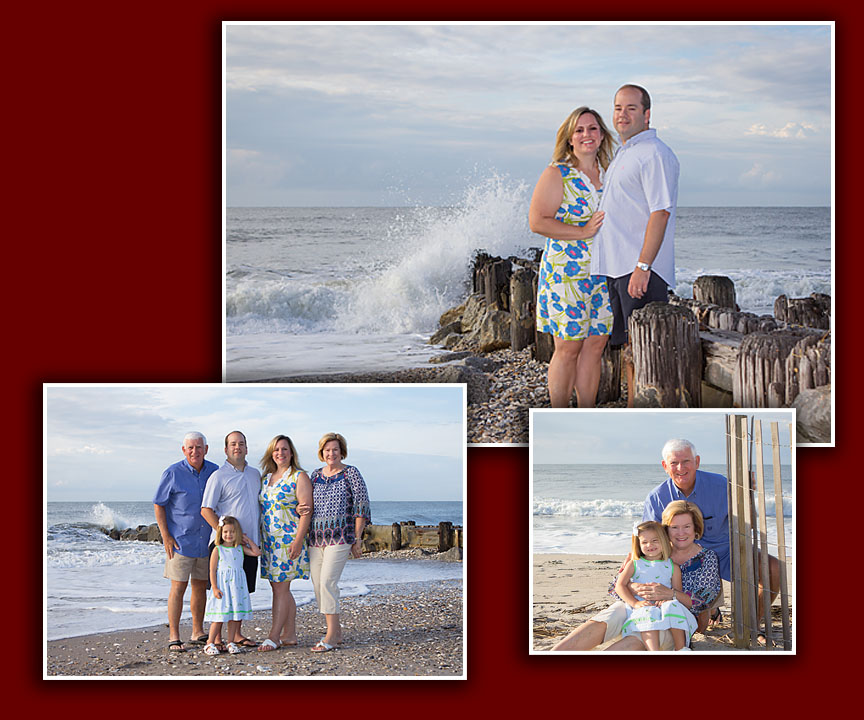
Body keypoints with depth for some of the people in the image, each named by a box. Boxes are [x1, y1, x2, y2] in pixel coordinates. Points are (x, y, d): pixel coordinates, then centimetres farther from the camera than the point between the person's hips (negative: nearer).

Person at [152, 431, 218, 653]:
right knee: (178, 587, -6)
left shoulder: (214, 472, 3)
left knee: (201, 586, 11)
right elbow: (158, 504, -5)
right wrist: (166, 536, -10)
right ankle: (174, 637, -2)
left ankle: (198, 632, 21)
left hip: (206, 541, 5)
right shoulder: (172, 474, -10)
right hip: (180, 541, -5)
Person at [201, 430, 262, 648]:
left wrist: (257, 536, 17)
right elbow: (206, 510, -11)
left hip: (250, 542, 6)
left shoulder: (255, 474, 14)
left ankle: (236, 634, 17)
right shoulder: (219, 476, -6)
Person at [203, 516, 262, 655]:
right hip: (222, 586, -4)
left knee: (235, 615, 4)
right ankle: (210, 643, 3)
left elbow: (257, 552, 5)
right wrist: (214, 588, -11)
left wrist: (247, 540, 5)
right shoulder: (217, 550, -3)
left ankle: (231, 642, 13)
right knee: (219, 617, -5)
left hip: (237, 586, 4)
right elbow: (212, 571, -4)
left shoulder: (241, 549, 9)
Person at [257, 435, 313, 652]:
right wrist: (259, 539, 14)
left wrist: (298, 541, -19)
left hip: (289, 540, -7)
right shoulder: (266, 478, 15)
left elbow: (306, 511, -12)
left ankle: (274, 637, -6)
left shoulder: (300, 477, -6)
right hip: (269, 541, 7)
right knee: (281, 588, 8)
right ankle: (290, 635, 14)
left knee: (281, 587, -8)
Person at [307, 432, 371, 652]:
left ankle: (331, 636, -14)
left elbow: (362, 507, -3)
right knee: (318, 584, 3)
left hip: (340, 536, -6)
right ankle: (336, 632, 13)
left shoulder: (351, 473, -1)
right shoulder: (316, 475, 14)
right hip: (316, 537, 6)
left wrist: (357, 539, -7)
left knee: (328, 582, -16)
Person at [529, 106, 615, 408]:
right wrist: (583, 231, -17)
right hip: (566, 273, -6)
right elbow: (537, 222, -12)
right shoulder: (556, 175, -4)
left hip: (603, 275, 6)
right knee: (568, 348, -4)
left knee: (595, 344, 6)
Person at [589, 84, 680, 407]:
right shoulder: (622, 154, 21)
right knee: (628, 349, 13)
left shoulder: (655, 154, -10)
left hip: (641, 269, -10)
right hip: (616, 267, 10)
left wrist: (642, 266, -25)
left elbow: (660, 213, -19)